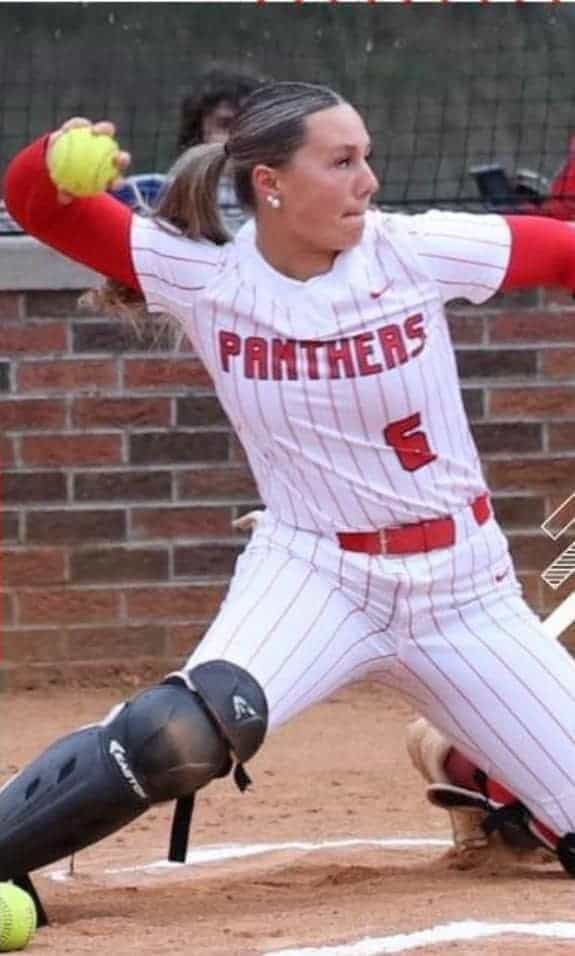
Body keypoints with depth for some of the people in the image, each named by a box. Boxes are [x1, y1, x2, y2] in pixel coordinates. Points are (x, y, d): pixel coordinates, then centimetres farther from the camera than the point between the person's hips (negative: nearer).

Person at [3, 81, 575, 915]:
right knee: (192, 728, -33)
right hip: (312, 574, -2)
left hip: (462, 585, 2)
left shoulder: (416, 253, -11)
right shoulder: (201, 277, -10)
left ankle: (483, 776, 38)